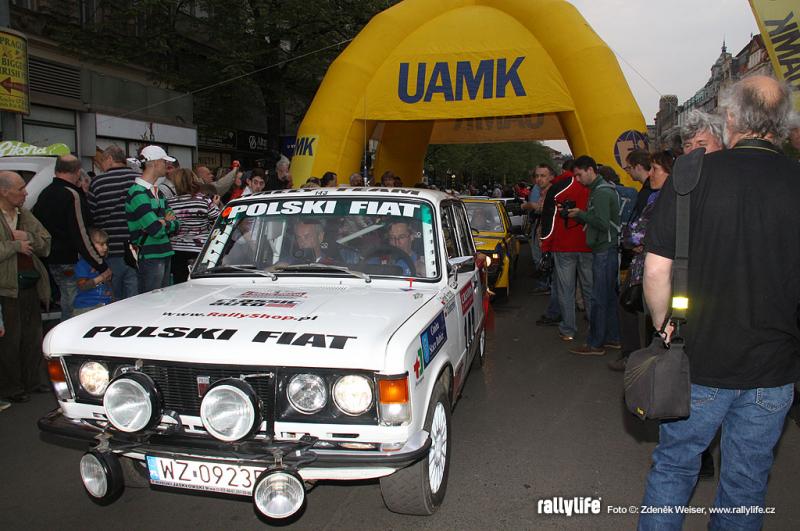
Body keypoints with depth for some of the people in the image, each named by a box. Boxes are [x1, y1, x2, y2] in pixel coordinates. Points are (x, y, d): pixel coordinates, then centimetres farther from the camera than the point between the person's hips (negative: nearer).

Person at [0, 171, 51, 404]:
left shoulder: (26, 216, 13)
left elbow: (46, 245, 9)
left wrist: (27, 237, -8)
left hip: (31, 287, 7)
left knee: (33, 337, 14)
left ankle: (32, 382, 27)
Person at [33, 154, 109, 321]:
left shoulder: (45, 193, 11)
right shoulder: (73, 196, -16)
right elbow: (81, 236, -21)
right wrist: (102, 266, -19)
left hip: (50, 261, 9)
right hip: (69, 262, -9)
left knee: (67, 304, 19)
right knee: (72, 309, -4)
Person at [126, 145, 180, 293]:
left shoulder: (156, 191, 16)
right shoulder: (138, 193, -14)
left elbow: (176, 223, 13)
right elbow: (157, 230, -22)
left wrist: (164, 223, -8)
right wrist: (168, 223, -1)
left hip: (164, 255, 9)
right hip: (150, 257, -9)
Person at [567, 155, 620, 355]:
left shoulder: (602, 192, -15)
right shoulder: (599, 190, 18)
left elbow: (602, 223, -23)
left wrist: (581, 214, -12)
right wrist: (579, 215, 7)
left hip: (605, 251, -11)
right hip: (605, 250, 11)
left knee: (599, 299, -5)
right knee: (608, 296, 15)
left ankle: (595, 344, 0)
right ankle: (612, 338, 23)